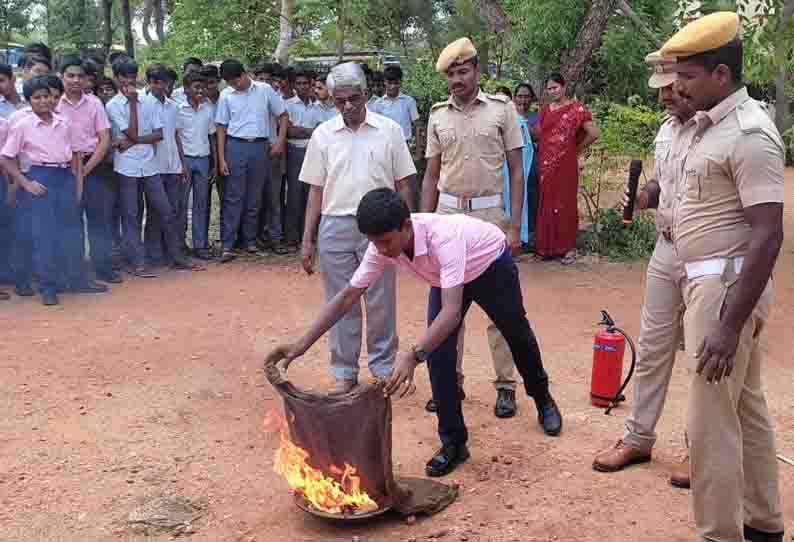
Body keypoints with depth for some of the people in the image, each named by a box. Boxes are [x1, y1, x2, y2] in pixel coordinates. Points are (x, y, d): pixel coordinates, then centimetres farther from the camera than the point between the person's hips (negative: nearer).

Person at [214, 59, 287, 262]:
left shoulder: (265, 90, 2)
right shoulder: (226, 95, 2)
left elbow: (283, 115, 8)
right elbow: (221, 128, 4)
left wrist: (281, 140, -4)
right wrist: (221, 159, -2)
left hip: (260, 147, 1)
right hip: (236, 147, -1)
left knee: (254, 198, 8)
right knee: (233, 198, -2)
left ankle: (250, 241, 19)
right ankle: (227, 245, 1)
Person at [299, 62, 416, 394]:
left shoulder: (389, 130, 1)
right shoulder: (323, 134, 5)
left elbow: (403, 185, 4)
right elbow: (316, 190, 8)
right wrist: (307, 240, 4)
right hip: (335, 227, 2)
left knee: (381, 303, 6)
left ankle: (383, 367, 20)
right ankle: (344, 371, 20)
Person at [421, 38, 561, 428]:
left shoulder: (501, 109, -1)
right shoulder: (438, 115, 7)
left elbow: (516, 171, -2)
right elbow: (431, 176, 10)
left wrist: (515, 225, -9)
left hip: (490, 214, -3)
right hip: (448, 214, 3)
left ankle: (505, 385, 13)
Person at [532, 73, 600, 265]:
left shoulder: (576, 109, -7)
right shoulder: (545, 110, 12)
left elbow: (594, 133, -11)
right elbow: (538, 135, 10)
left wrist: (577, 148, -2)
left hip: (565, 164, -5)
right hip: (546, 164, 5)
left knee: (565, 204, 0)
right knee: (546, 204, 8)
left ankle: (568, 247, 9)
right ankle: (547, 246, 16)